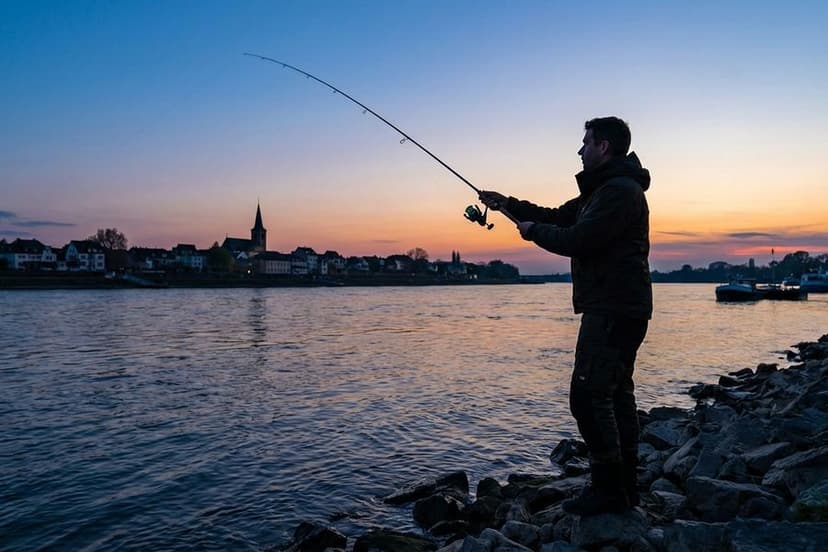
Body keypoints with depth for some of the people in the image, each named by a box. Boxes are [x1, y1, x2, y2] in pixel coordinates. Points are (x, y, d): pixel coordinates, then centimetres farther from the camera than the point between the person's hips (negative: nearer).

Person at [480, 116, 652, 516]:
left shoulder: (620, 190, -14)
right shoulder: (603, 189, 21)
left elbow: (577, 240, -20)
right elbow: (558, 217, 24)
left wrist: (533, 231, -4)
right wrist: (507, 204, 19)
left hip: (612, 310, -11)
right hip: (619, 309, 11)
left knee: (588, 395, -10)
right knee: (616, 393, 12)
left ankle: (609, 489, -1)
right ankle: (624, 487, 21)